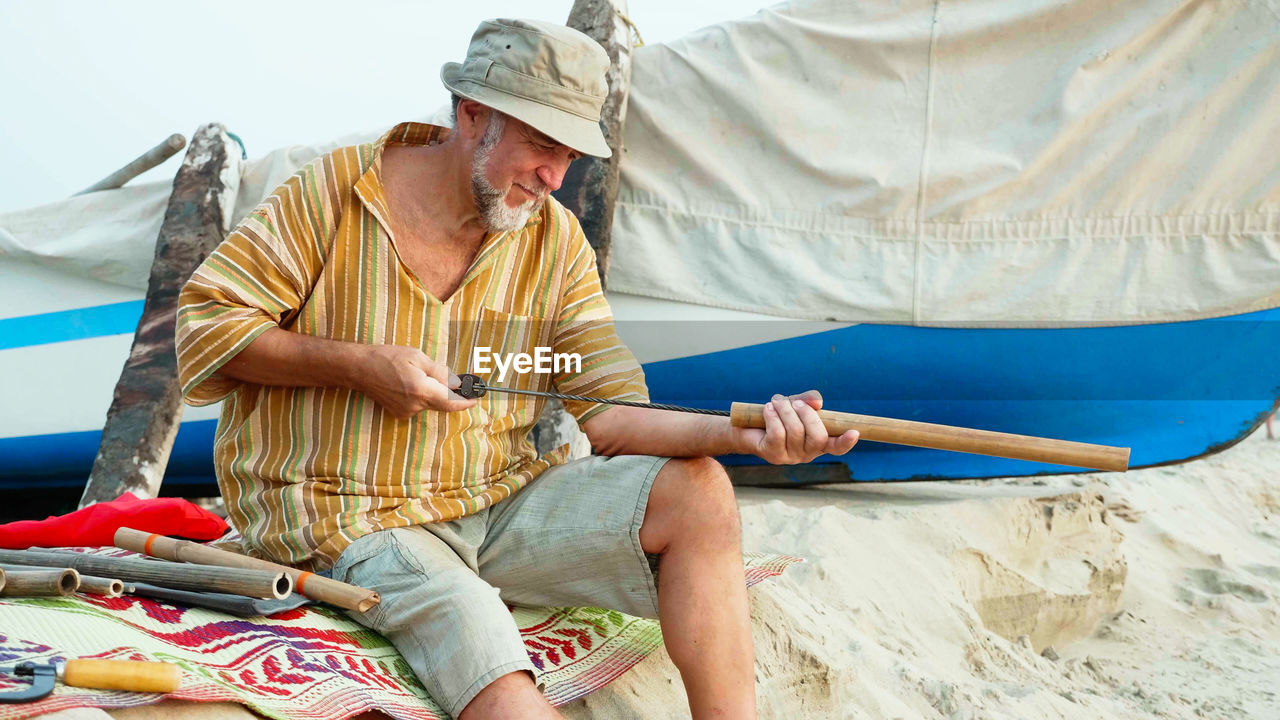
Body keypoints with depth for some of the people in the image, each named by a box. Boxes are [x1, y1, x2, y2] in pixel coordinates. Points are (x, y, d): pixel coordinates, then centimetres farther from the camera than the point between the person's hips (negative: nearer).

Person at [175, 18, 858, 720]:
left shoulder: (555, 239, 4)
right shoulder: (334, 193, -6)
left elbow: (605, 413, -1)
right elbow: (205, 325, -4)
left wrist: (740, 432, -19)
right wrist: (359, 365, -16)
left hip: (499, 499, 5)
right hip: (355, 523, -5)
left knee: (697, 491, -14)